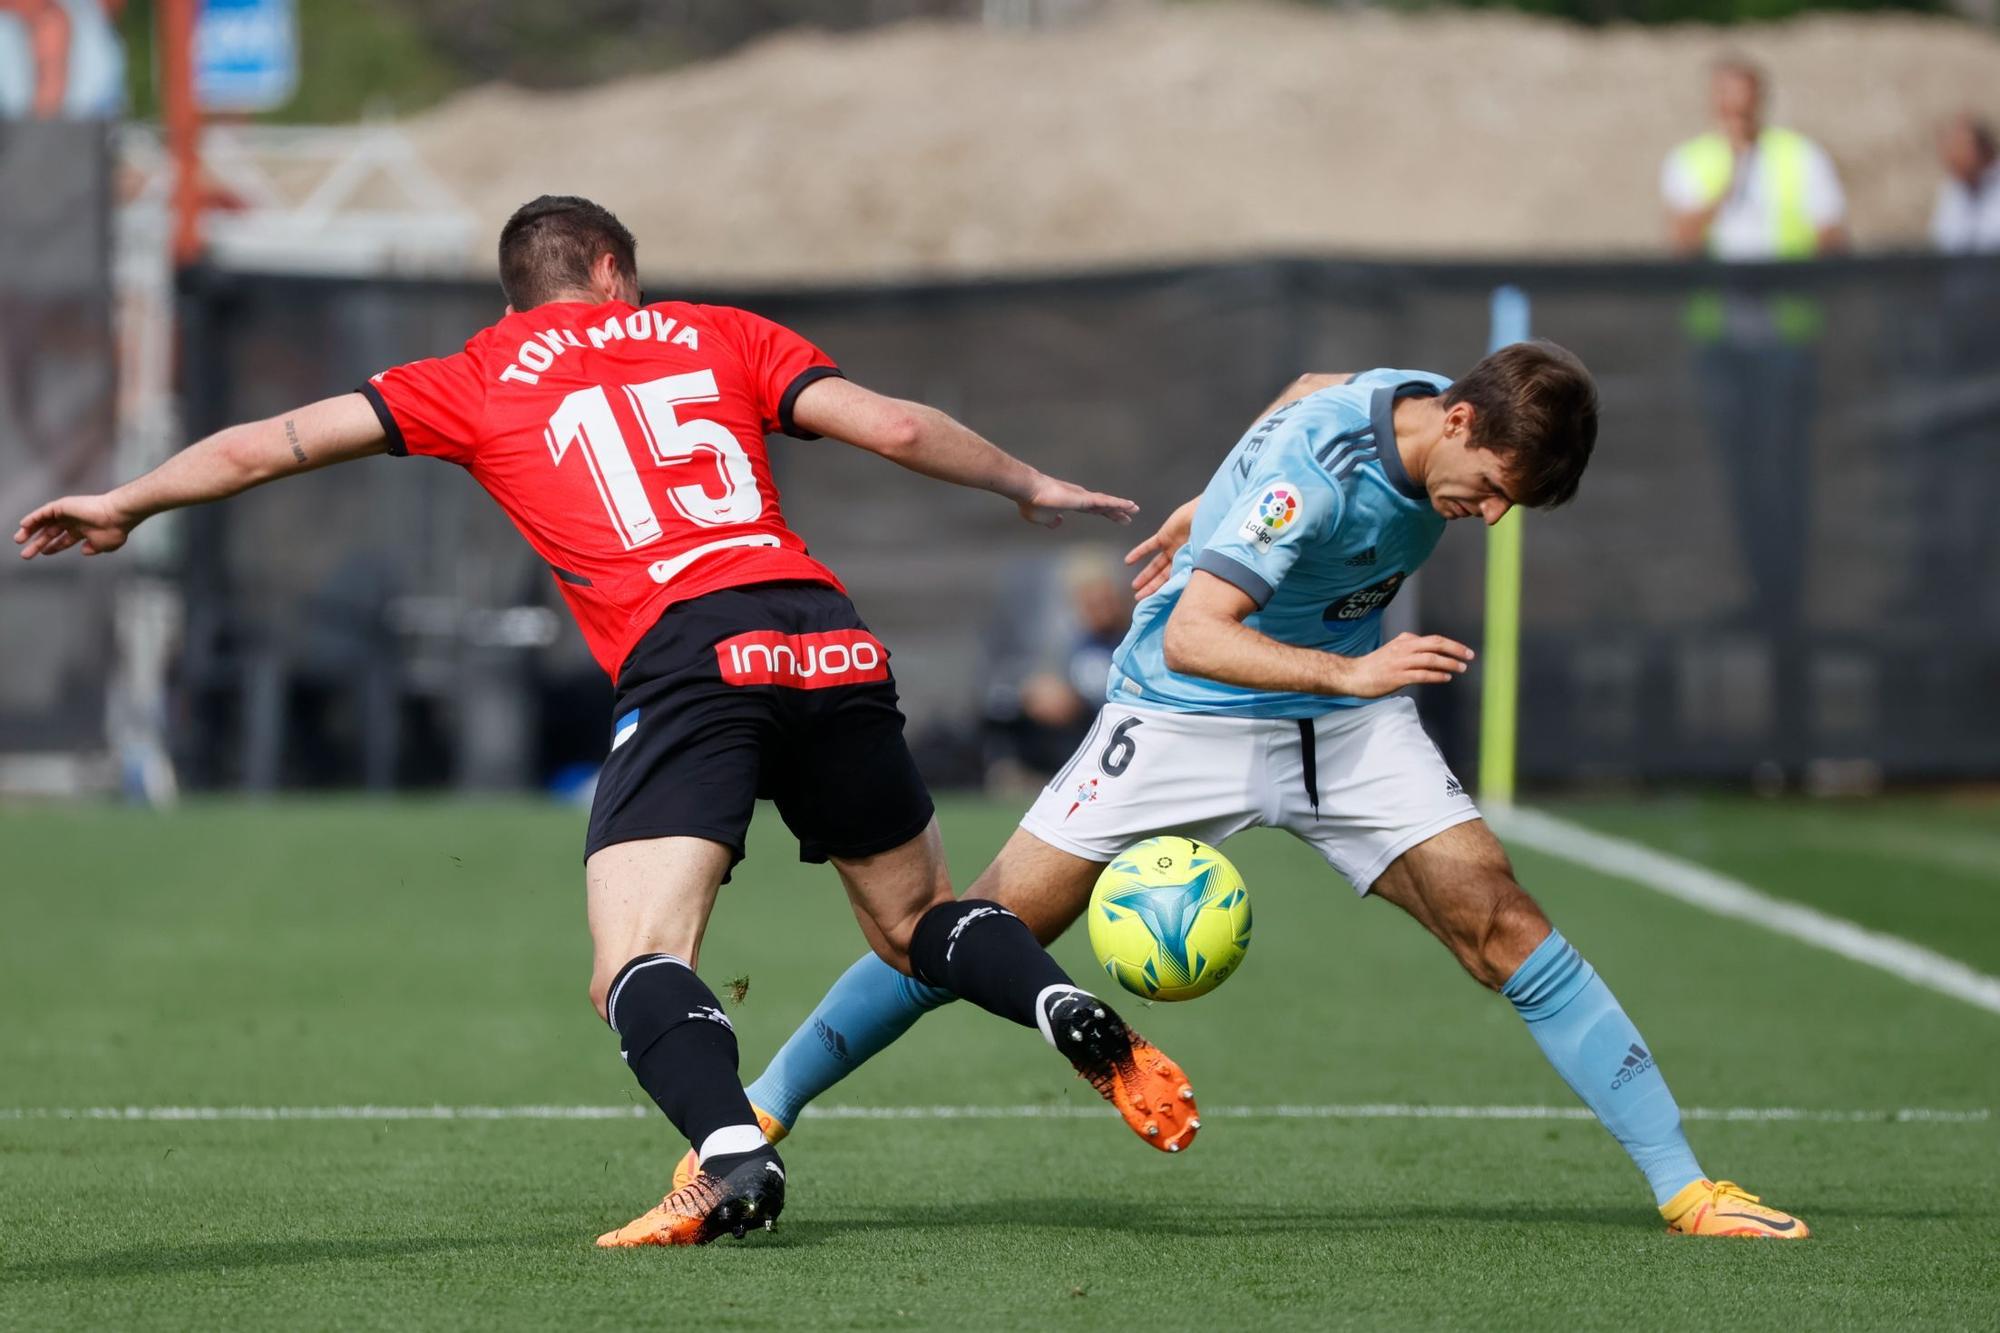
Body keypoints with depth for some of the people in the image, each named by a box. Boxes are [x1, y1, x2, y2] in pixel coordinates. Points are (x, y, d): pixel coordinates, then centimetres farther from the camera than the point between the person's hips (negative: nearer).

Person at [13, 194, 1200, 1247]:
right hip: (834, 643, 3)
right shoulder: (720, 335, 23)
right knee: (919, 920, 21)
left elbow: (270, 444, 23)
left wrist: (124, 506, 37)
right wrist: (1030, 487, 32)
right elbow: (897, 427, 16)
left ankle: (734, 1158, -38)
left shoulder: (481, 381, 19)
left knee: (636, 972, -9)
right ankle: (1079, 1020, -8)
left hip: (686, 656, -3)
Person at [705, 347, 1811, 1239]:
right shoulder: (1311, 469, -30)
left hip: (1346, 721, 5)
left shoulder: (1426, 407, -7)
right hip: (1188, 713, -5)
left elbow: (1313, 394, 15)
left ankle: (1683, 1187, -10)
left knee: (1499, 923, -10)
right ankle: (761, 1114, 5)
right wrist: (1351, 672, -48)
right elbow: (1191, 637, -37)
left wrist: (1211, 508, 23)